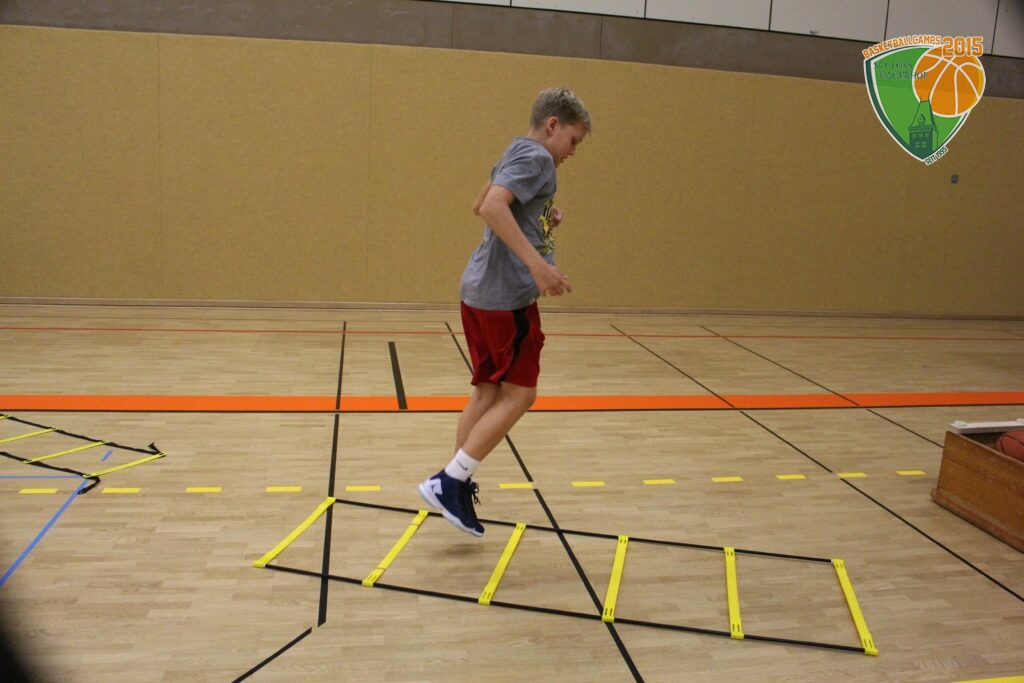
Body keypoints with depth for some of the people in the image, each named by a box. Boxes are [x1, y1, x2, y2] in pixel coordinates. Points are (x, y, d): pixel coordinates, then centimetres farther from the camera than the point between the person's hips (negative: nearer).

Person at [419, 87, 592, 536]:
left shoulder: (514, 154, 20)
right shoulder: (536, 157, -9)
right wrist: (537, 262, -30)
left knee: (489, 392, 12)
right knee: (519, 394, -2)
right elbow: (493, 206, -25)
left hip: (481, 292, 10)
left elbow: (482, 207, 32)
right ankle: (448, 482, 0)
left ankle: (457, 487, 16)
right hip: (507, 295, -10)